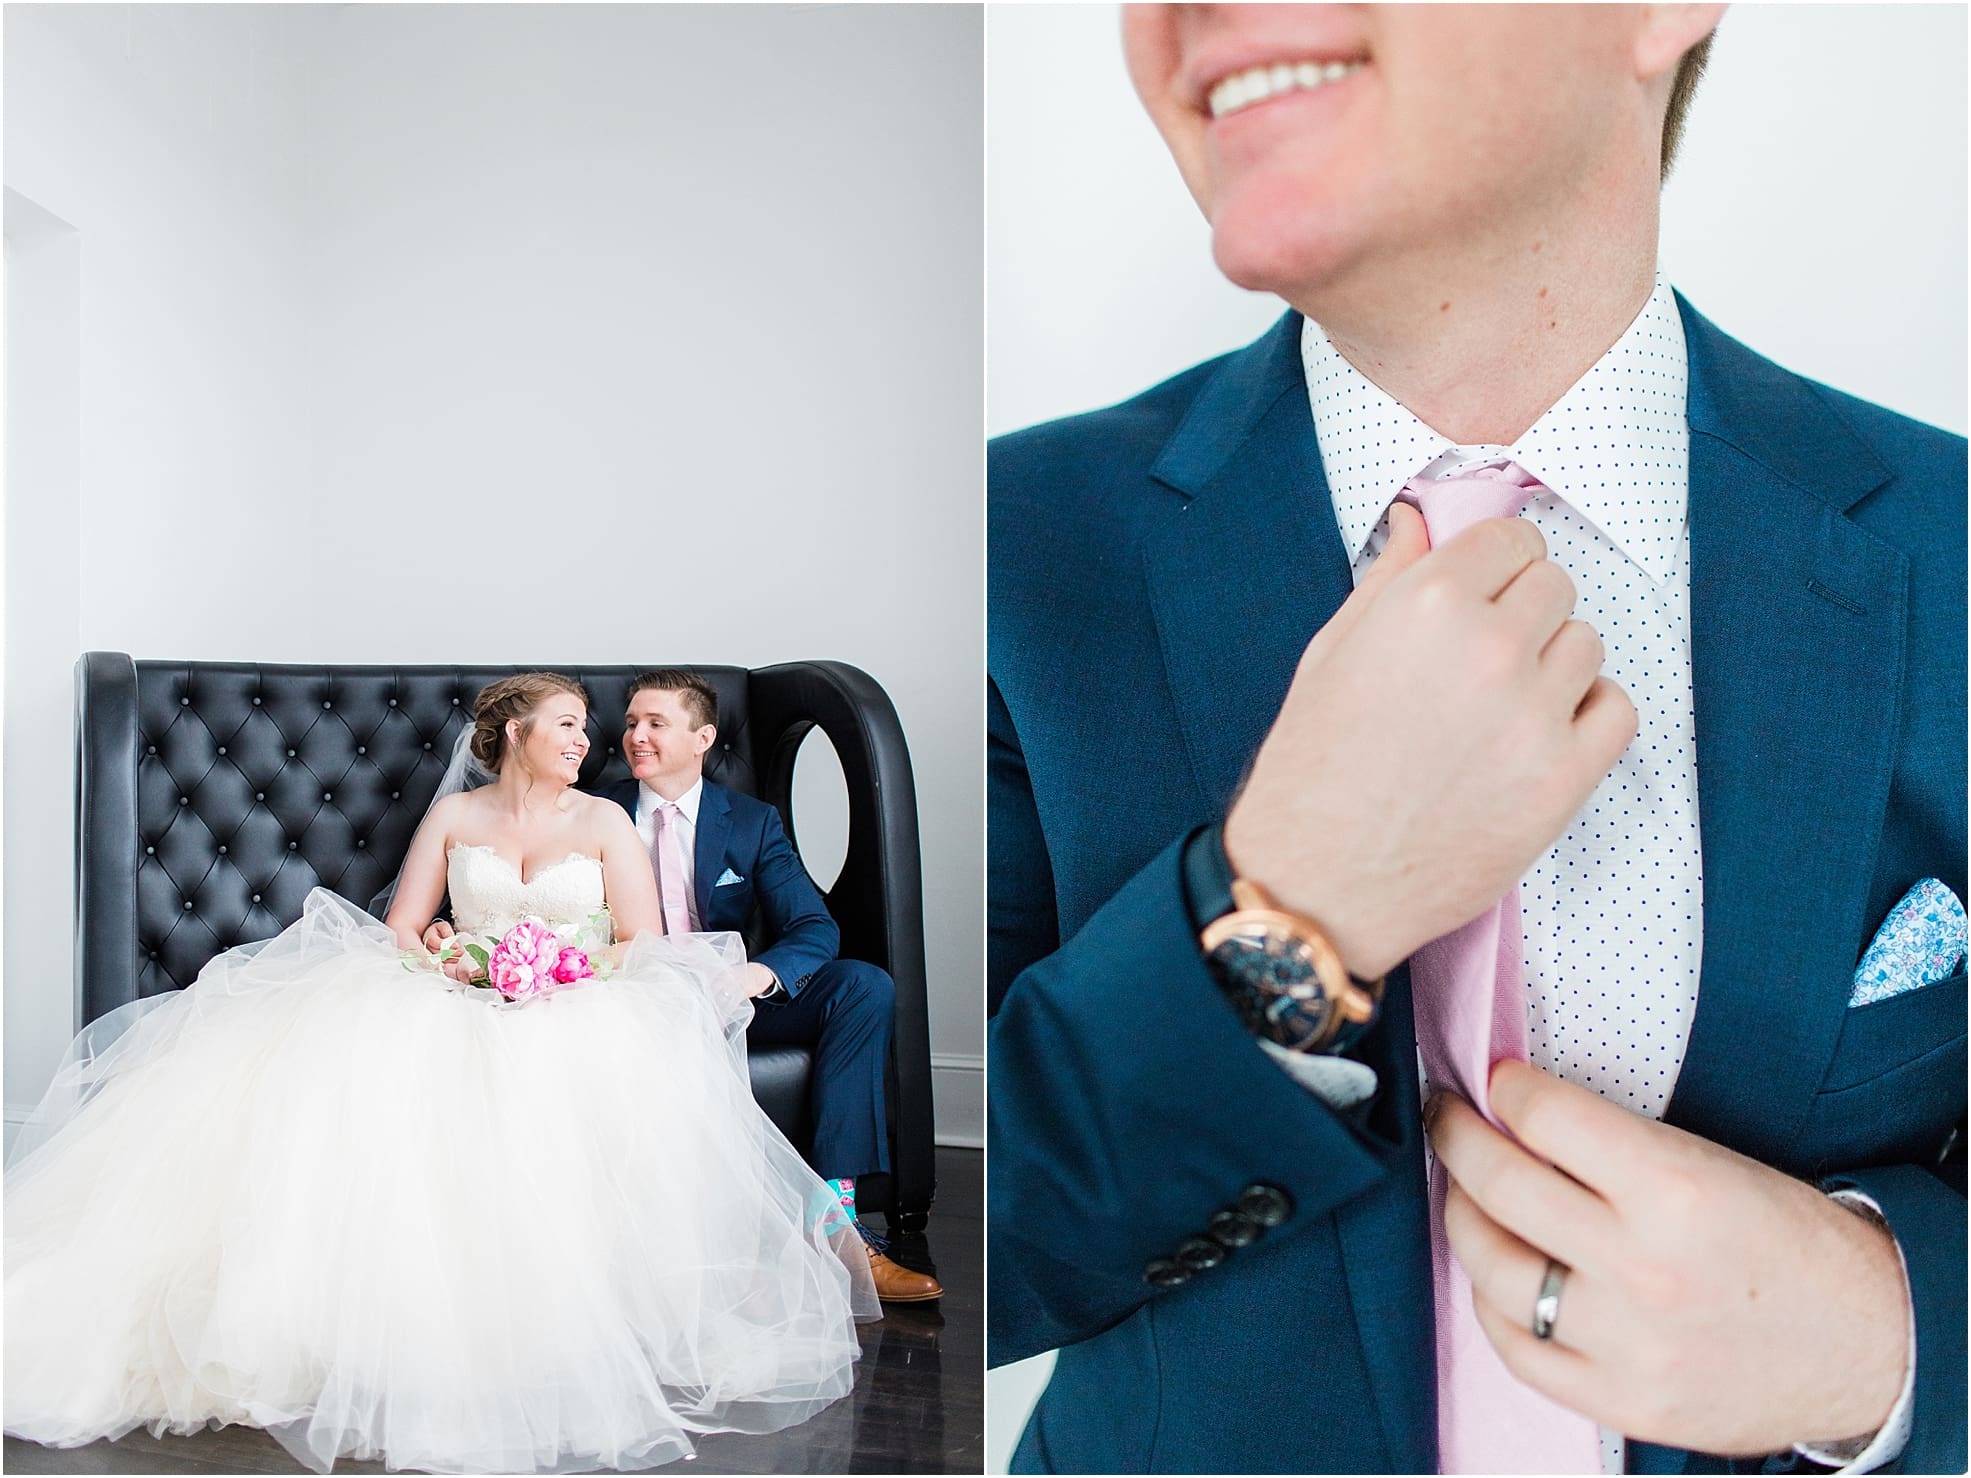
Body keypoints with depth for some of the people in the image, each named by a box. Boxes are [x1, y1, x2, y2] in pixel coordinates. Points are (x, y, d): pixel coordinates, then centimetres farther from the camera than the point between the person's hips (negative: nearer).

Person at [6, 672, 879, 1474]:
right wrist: (446, 964, -11)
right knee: (361, 1067, -28)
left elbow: (644, 943, 2)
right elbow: (400, 933, 9)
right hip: (464, 1009, 2)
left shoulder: (605, 822, 11)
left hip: (580, 1015, -2)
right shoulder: (454, 815, 15)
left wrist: (576, 973, -15)